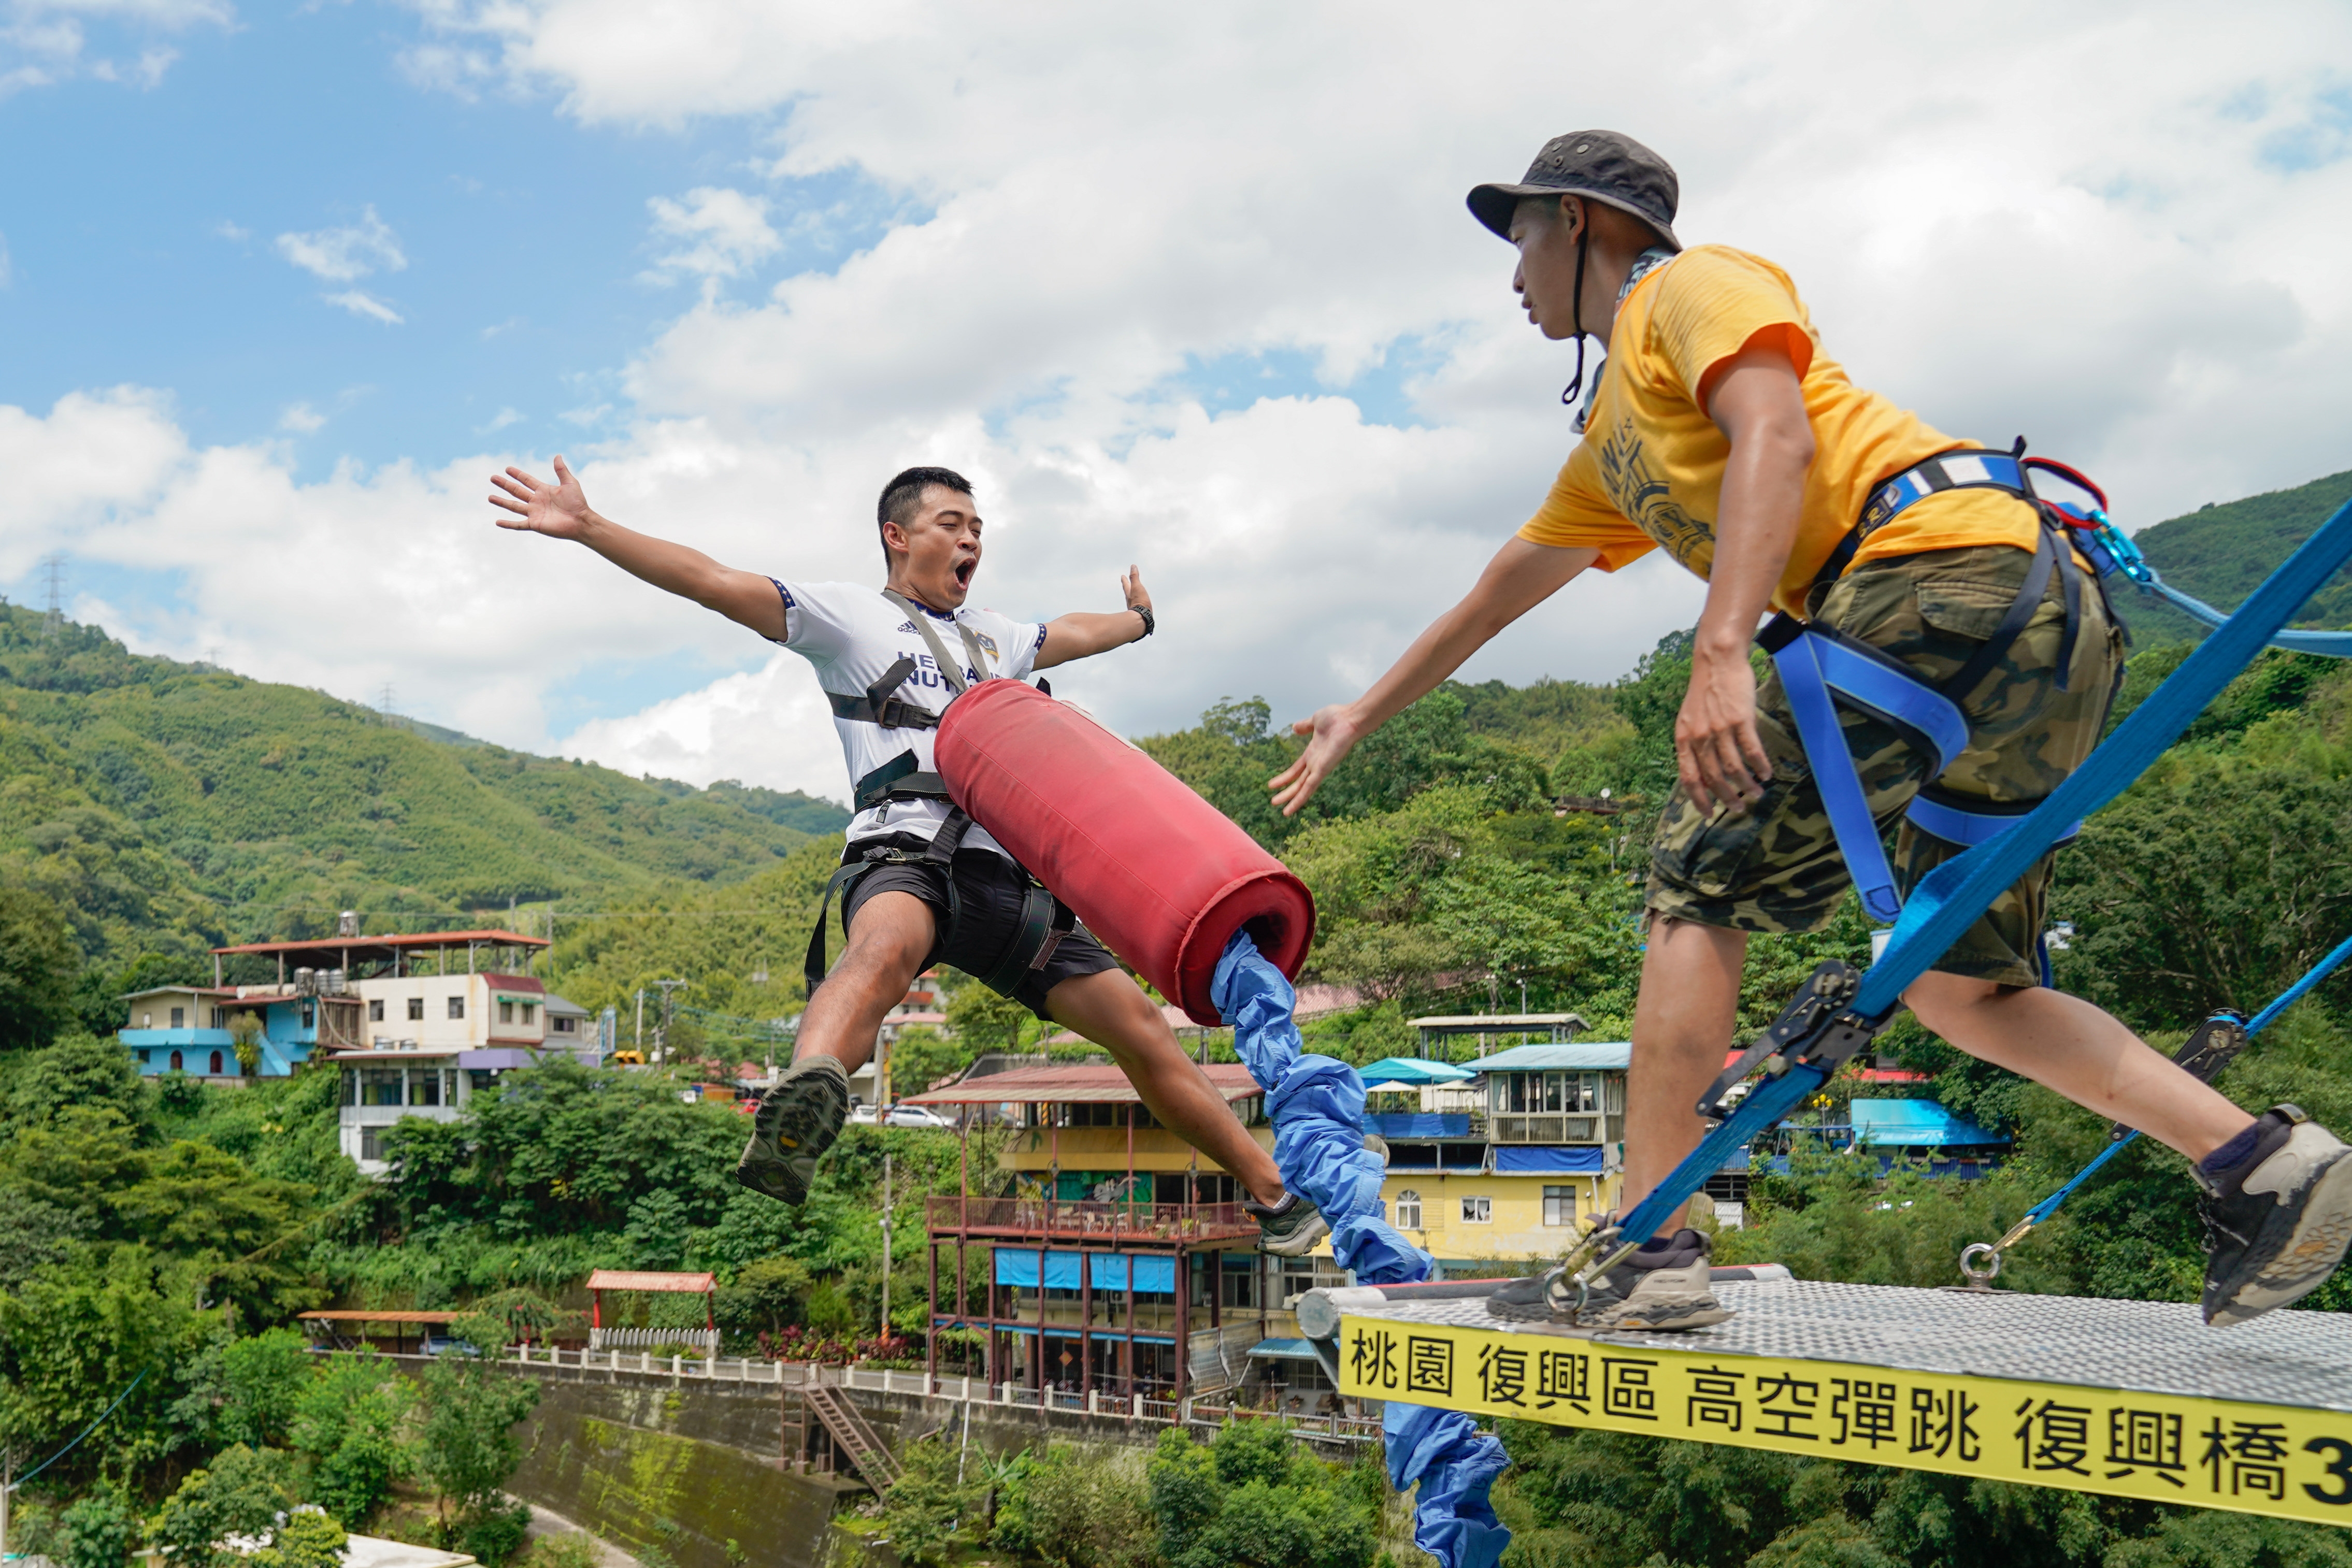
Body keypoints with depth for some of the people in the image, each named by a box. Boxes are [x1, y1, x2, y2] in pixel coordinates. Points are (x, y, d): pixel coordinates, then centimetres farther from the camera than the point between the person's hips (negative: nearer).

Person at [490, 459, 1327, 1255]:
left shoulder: (991, 637, 33)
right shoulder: (848, 616, 13)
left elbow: (1068, 634, 55)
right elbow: (712, 581, 4)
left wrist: (1139, 619, 73)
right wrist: (588, 528, -4)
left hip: (1003, 872, 6)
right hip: (901, 853, -6)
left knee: (1141, 1028, 4)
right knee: (889, 947, -42)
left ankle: (1276, 1195, 15)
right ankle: (802, 1105, -71)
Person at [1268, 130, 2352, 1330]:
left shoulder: (1691, 285, 6)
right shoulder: (1609, 443, 31)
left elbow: (1777, 435, -14)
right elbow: (1497, 594, 40)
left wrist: (1719, 656, -27)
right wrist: (1365, 716, 46)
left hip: (1956, 569, -9)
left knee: (1703, 869, -8)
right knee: (1956, 988, 13)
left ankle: (1650, 1253, -10)